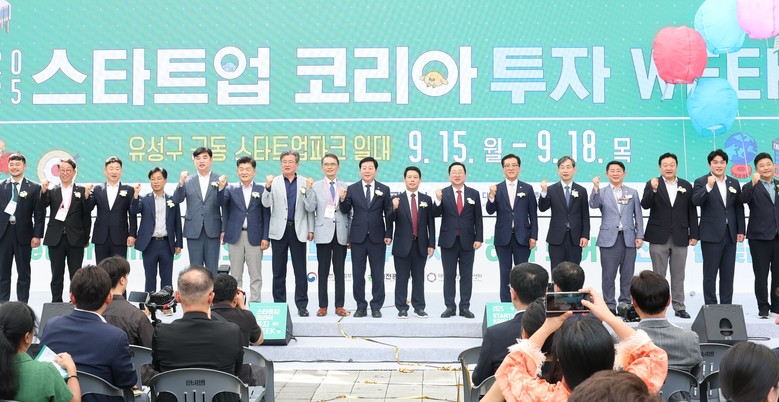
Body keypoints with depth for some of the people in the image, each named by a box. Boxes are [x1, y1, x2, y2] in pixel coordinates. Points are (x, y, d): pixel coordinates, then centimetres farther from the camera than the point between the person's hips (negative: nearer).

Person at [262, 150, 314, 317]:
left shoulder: (305, 183, 4)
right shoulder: (274, 182, 4)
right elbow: (266, 204, -5)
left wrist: (311, 229, -4)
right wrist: (267, 187, -21)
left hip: (298, 231, 0)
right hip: (279, 231, 0)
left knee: (300, 271, 2)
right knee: (278, 271, 6)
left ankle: (302, 305, 8)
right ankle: (279, 304, 13)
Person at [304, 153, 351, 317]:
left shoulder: (345, 188, 9)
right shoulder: (315, 186, 5)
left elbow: (349, 213, 10)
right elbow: (310, 208, -4)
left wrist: (351, 235, 6)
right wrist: (309, 190, -16)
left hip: (341, 234, 1)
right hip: (323, 233, -1)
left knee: (339, 271, 5)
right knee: (323, 271, 3)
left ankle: (340, 306, 9)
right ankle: (323, 306, 8)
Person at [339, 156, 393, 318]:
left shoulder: (384, 189, 3)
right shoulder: (352, 189, 3)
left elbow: (388, 214, 3)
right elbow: (345, 211, 2)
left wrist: (388, 234, -2)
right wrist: (343, 200, -18)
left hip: (377, 238, -1)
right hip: (358, 237, 1)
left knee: (377, 274, 3)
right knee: (358, 274, 5)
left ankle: (376, 307, 12)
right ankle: (361, 306, 14)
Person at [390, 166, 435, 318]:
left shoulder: (427, 199, 6)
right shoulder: (397, 199, 0)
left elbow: (431, 223, 5)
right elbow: (390, 221, -8)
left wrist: (431, 244, 0)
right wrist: (394, 209, -28)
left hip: (420, 245, 2)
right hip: (402, 245, -2)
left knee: (419, 277, 7)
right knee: (402, 278, 3)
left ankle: (419, 308, 12)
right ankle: (402, 308, 7)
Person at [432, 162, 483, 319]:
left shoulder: (474, 194, 4)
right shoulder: (443, 193, 2)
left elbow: (478, 219, 4)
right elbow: (436, 214, -7)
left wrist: (478, 238, -3)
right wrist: (438, 200, -24)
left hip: (467, 241, 1)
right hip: (448, 241, 0)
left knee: (466, 276, 4)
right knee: (449, 275, 4)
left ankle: (465, 307, 9)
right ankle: (450, 307, 9)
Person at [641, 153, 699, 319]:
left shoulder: (686, 186, 8)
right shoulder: (652, 184, 1)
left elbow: (692, 212, 8)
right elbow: (645, 205, -13)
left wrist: (694, 234, 3)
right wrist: (653, 190, -29)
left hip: (680, 237, 2)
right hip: (659, 237, -2)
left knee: (678, 275, 7)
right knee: (658, 275, 3)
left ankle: (679, 307, 13)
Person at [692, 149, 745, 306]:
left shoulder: (734, 183, 11)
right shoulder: (701, 182, -3)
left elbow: (739, 208, 12)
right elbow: (696, 201, -20)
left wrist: (741, 230, 7)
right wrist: (708, 187, -34)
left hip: (730, 234, 5)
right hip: (711, 234, -5)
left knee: (728, 273, 9)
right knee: (710, 274, 0)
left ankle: (726, 306, 16)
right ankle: (710, 306, 5)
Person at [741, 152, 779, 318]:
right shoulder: (751, 187, -1)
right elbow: (744, 199, -22)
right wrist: (753, 183, -35)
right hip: (760, 237, -3)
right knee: (761, 275, 2)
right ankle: (763, 307, 9)